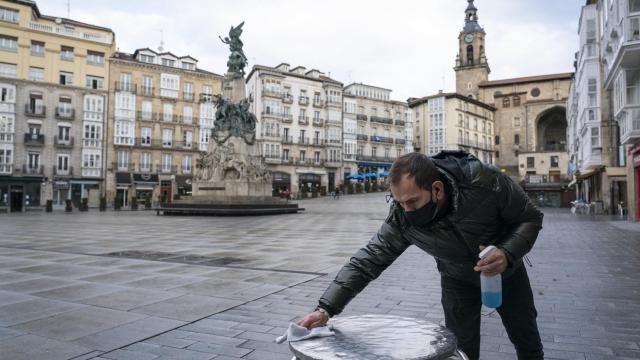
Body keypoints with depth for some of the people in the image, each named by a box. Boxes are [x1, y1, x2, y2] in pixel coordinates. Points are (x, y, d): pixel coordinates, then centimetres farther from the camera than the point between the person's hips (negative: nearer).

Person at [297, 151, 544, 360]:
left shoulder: (485, 181, -36)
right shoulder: (401, 217, -30)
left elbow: (530, 218, -20)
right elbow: (369, 259, -28)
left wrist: (508, 253, -39)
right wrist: (326, 308, -35)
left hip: (506, 270, 0)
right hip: (457, 279, 0)